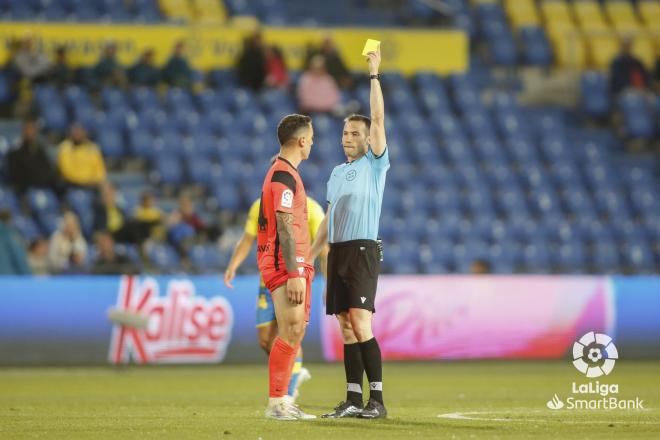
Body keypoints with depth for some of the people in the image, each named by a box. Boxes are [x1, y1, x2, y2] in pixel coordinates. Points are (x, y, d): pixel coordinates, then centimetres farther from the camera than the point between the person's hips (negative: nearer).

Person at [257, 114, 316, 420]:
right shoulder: (285, 176, -13)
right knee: (291, 331, -12)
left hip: (293, 263, 10)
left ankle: (282, 401, 10)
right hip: (287, 263, -10)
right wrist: (294, 273, -22)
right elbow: (284, 227, -19)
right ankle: (276, 403, -11)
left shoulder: (284, 173, 19)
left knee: (295, 331, 9)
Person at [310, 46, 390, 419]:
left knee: (361, 324, -15)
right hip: (337, 252, 7)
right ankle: (354, 399, 5)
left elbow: (378, 118, -9)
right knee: (346, 328, 4)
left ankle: (377, 399, -14)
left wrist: (374, 74, -9)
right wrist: (309, 256, 17)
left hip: (363, 251, -7)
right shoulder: (337, 172, 20)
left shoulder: (375, 163, 2)